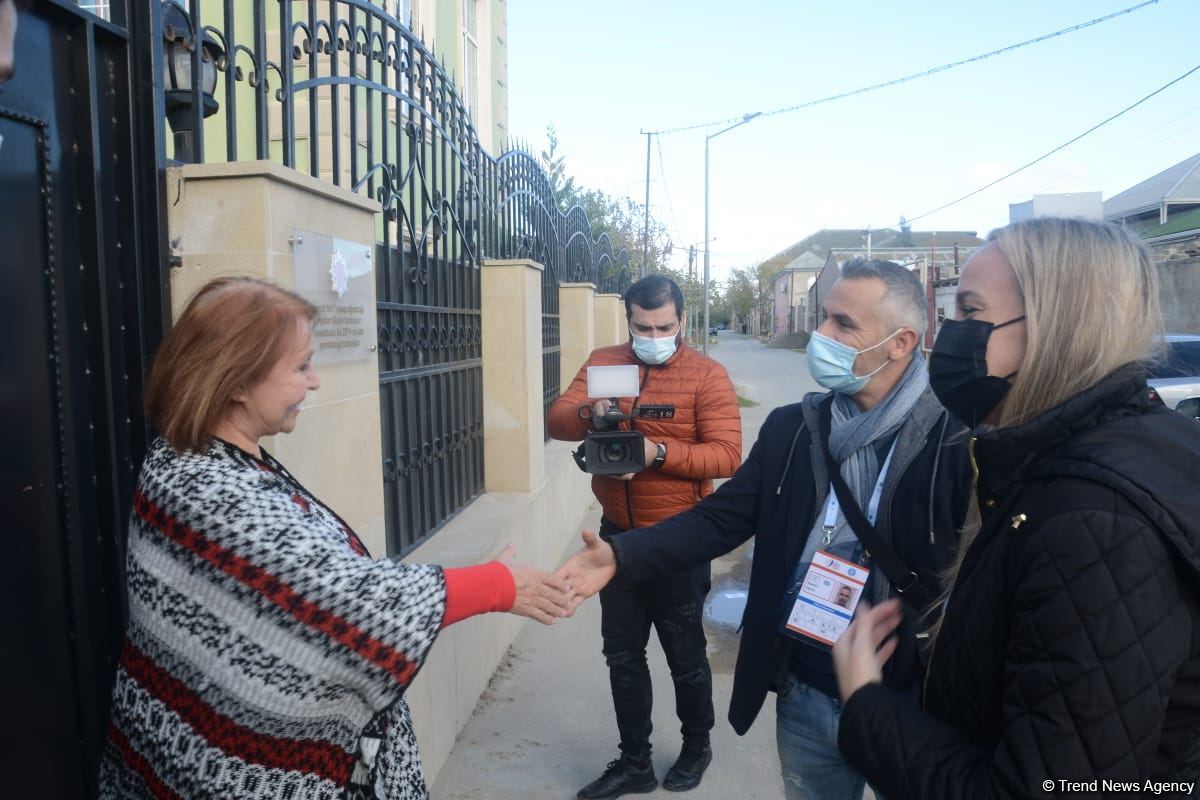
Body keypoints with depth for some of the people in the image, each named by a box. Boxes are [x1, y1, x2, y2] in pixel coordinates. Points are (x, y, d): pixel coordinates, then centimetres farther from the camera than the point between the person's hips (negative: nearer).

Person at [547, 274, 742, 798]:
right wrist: (588, 413, -28)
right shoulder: (602, 363, 2)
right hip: (618, 535, 4)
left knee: (685, 654, 14)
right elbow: (557, 420, -6)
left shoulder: (707, 375, -11)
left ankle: (697, 745, 41)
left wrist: (659, 451, -31)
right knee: (622, 654, 14)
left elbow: (727, 455, -18)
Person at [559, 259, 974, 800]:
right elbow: (720, 518, 0)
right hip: (804, 693, 4)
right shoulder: (791, 428, 0)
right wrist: (622, 555, -12)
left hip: (910, 703, -4)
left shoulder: (958, 440, -14)